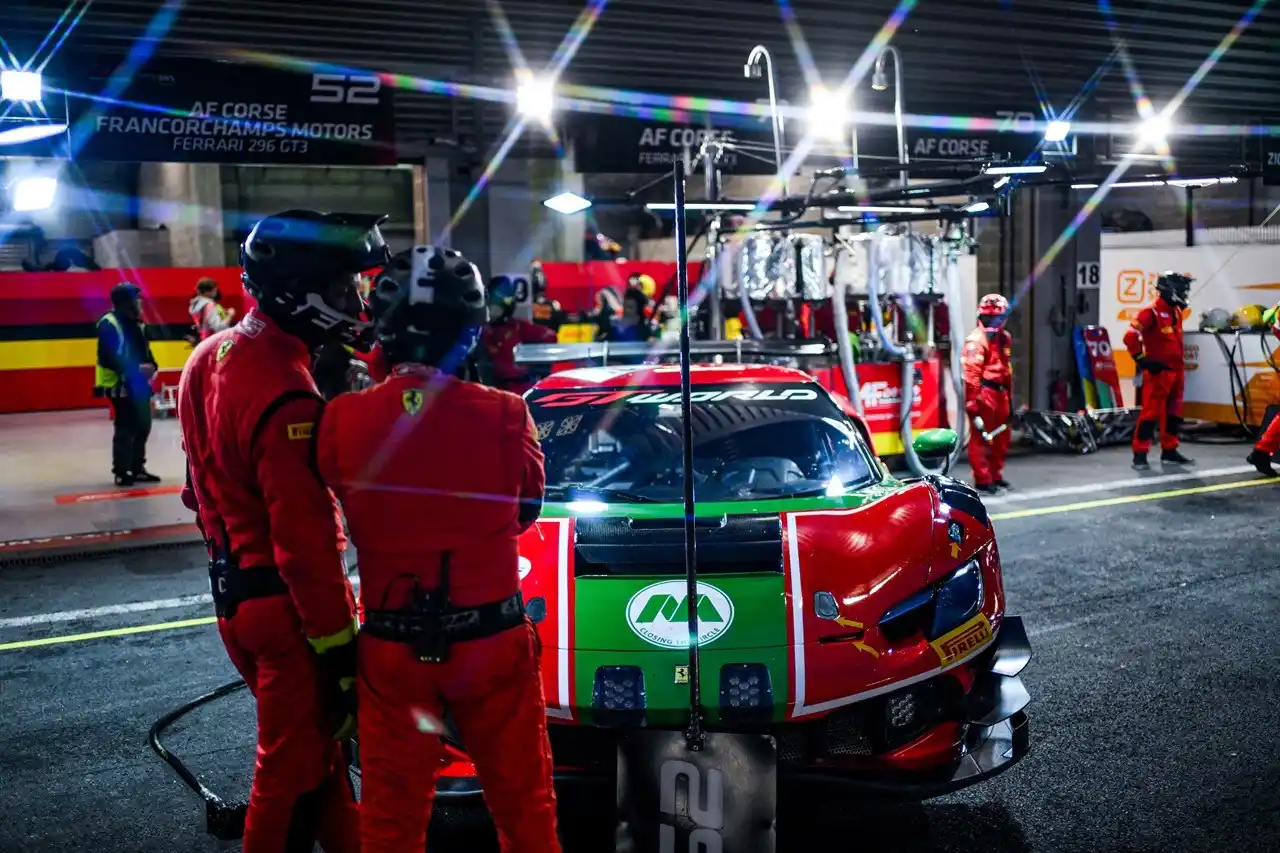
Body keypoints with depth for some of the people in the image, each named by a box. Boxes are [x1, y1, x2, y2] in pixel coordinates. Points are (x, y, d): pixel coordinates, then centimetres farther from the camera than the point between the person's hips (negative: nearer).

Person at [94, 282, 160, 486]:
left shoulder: (137, 323, 13)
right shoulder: (109, 324, -15)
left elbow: (145, 349, 18)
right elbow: (109, 357, -22)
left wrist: (151, 365, -3)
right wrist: (136, 368, -26)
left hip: (139, 384, 9)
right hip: (120, 385, -9)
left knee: (143, 425, 12)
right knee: (125, 429, -7)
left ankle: (137, 469, 23)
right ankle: (121, 472, 3)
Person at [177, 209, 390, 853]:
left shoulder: (210, 356, 3)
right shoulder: (285, 396, -26)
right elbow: (305, 541, -26)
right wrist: (339, 652, -20)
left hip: (233, 584, 10)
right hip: (285, 601, -10)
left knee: (314, 736, 23)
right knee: (294, 766, 7)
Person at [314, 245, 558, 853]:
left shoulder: (343, 420, -15)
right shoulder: (503, 415, -16)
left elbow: (353, 514, 0)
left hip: (391, 644, 1)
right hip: (491, 640, -1)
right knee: (522, 801, 18)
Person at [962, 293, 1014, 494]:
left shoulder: (1005, 338, 15)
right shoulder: (976, 340, -13)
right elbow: (971, 375, -18)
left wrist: (1010, 397, 23)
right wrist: (972, 405, -21)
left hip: (1000, 393, 9)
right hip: (984, 393, -9)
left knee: (1001, 438, 15)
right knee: (981, 437, -3)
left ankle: (995, 475, 28)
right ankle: (983, 479, 4)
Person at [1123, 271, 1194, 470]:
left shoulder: (1176, 311, 13)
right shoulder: (1151, 312, -16)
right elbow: (1130, 337, -22)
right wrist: (1141, 360, -19)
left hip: (1175, 370, 9)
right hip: (1158, 371, -9)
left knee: (1174, 412, 14)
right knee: (1151, 412, -9)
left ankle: (1169, 451, 23)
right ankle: (1140, 454, -6)